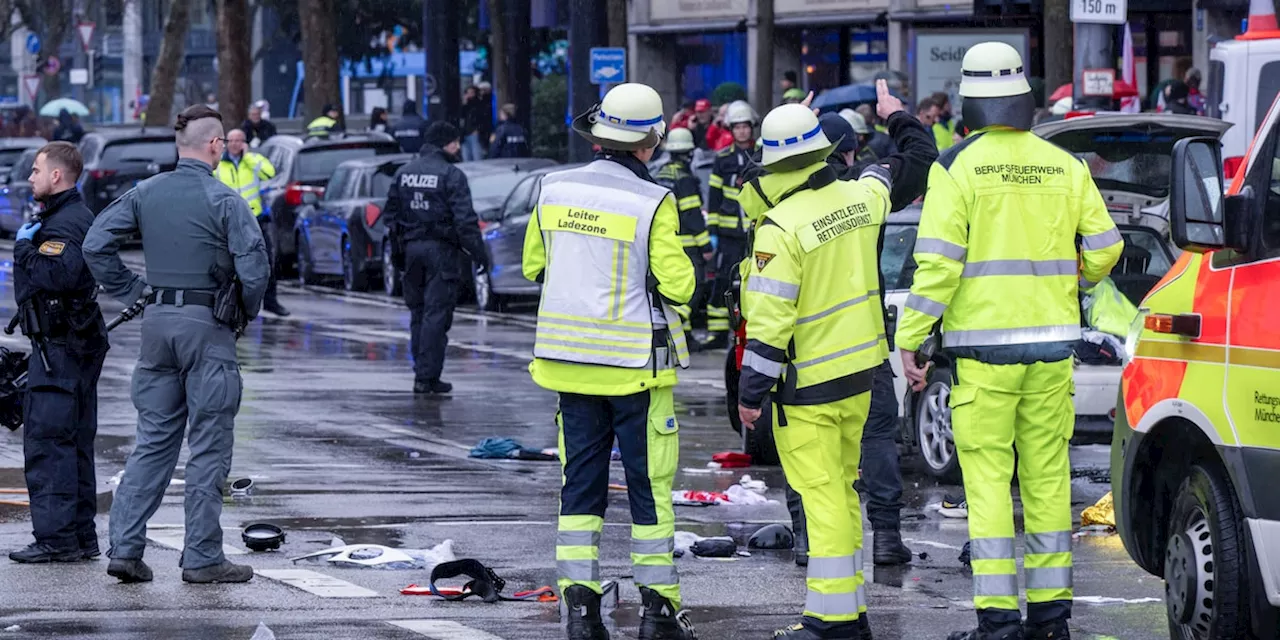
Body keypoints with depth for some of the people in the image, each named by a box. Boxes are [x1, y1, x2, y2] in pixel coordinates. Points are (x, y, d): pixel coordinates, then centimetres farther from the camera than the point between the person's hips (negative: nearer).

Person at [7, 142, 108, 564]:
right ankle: (80, 537, 18)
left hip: (60, 347, -11)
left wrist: (25, 247, -18)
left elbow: (58, 273, -30)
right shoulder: (75, 216, 18)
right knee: (73, 443, 14)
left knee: (47, 440, -10)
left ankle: (56, 537, -12)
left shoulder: (65, 224, -16)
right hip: (76, 343, 11)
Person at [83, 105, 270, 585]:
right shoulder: (225, 201, -11)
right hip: (207, 327, -5)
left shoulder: (144, 194, 5)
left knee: (153, 440, 11)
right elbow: (253, 266, -16)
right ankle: (202, 558, 3)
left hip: (157, 322, 5)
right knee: (209, 446, 1)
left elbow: (96, 246, 3)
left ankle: (125, 546, 4)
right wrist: (247, 312, 2)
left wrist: (133, 292, 10)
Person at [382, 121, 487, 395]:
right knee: (436, 314, -4)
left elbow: (391, 215, 14)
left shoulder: (403, 173, 10)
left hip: (411, 248, 6)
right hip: (440, 249, -6)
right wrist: (479, 253, -10)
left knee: (418, 313, 15)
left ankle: (422, 373, 16)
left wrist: (397, 253, 21)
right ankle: (427, 377, -7)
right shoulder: (451, 175, -10)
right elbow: (465, 220, -15)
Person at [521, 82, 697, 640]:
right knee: (649, 483, 5)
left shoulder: (553, 190, 1)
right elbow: (676, 284, -14)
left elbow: (534, 267, 11)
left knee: (580, 482, 9)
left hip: (569, 358, 4)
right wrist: (680, 261, 6)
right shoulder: (652, 203, -14)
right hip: (635, 363, -4)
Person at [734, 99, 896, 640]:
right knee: (842, 490, 16)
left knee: (822, 496, -5)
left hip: (808, 383, -7)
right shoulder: (859, 198, 1)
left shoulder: (781, 227, -19)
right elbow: (888, 178, 26)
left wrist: (751, 392, -11)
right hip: (860, 371, 7)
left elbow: (770, 319, -19)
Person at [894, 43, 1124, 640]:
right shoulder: (1065, 166, 6)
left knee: (988, 478, -2)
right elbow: (1104, 247, 8)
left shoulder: (958, 166, -6)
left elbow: (938, 260, -12)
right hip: (1052, 344, 4)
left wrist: (910, 339, -7)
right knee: (1048, 474, 10)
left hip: (984, 346, -4)